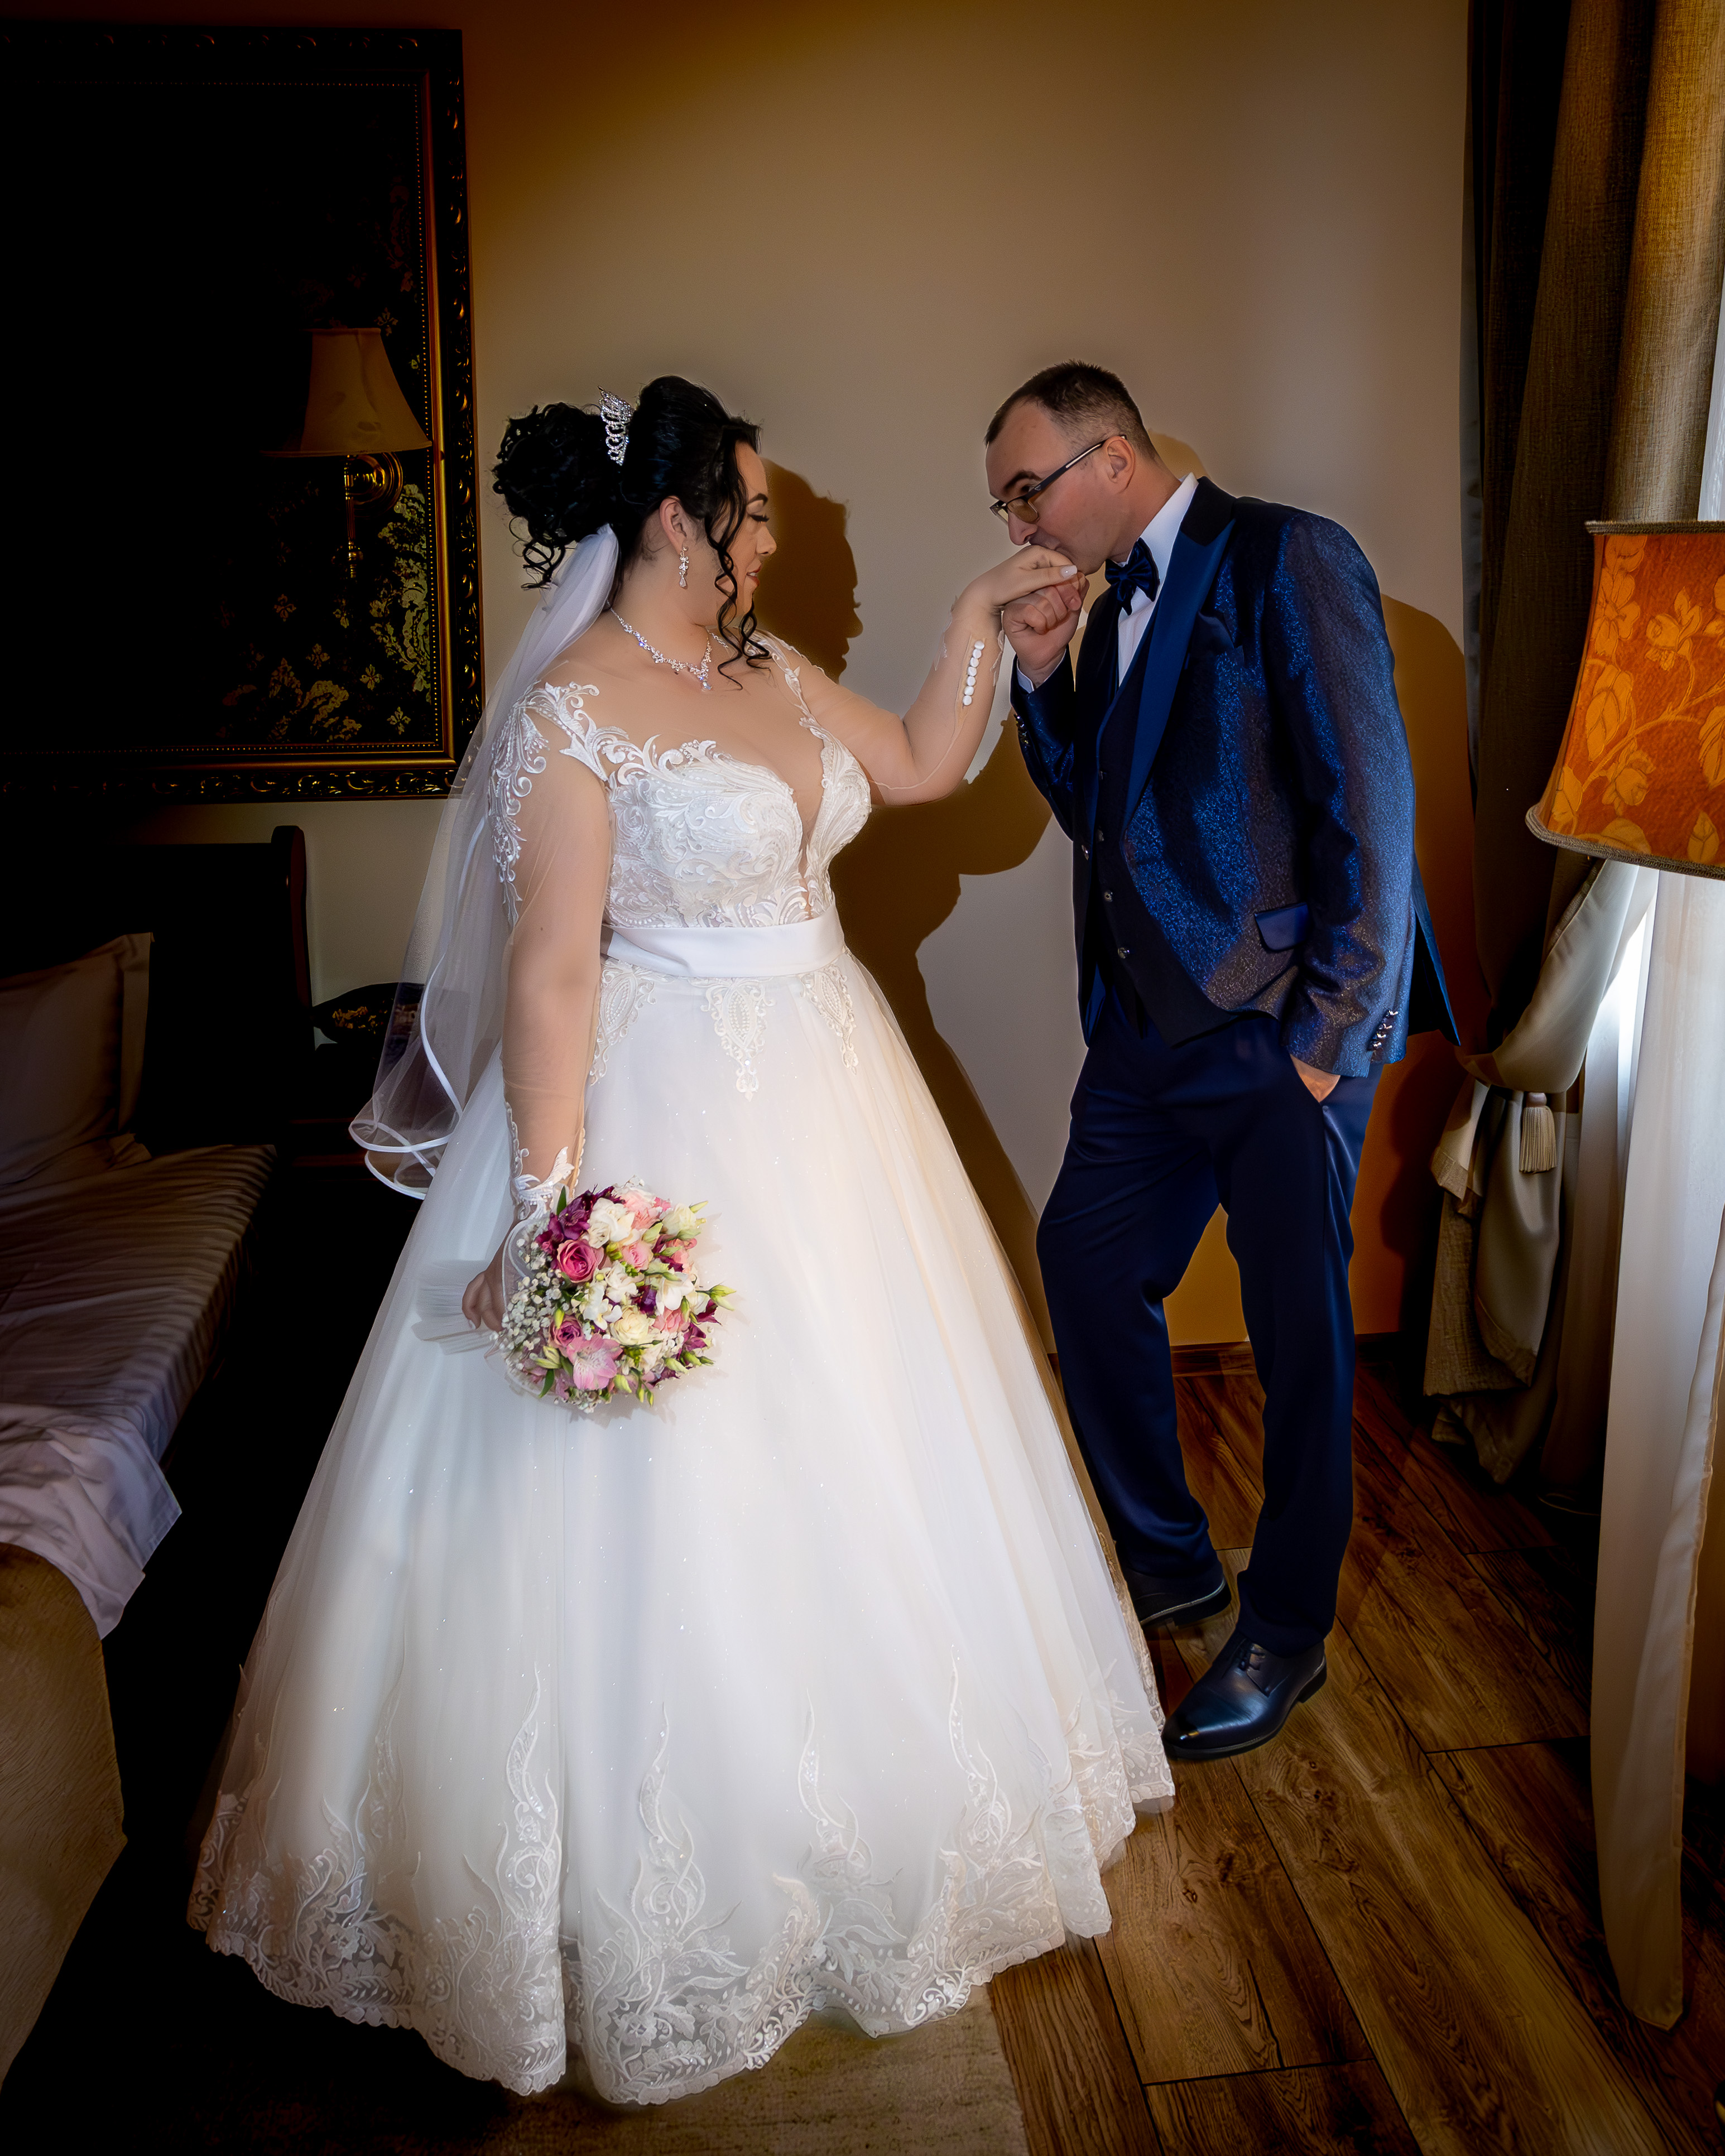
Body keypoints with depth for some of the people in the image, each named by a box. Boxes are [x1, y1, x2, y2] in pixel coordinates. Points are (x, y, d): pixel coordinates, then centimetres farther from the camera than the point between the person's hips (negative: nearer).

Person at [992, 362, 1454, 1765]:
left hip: (1281, 1032, -8)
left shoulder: (1286, 561, -9)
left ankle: (1285, 1637, 22)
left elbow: (1368, 804, -14)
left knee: (1299, 1334, 3)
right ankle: (1169, 1560, 32)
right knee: (1085, 1264, 12)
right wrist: (1041, 681, 3)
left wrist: (1332, 1034, -16)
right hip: (1150, 1028, 8)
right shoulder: (1112, 611, 15)